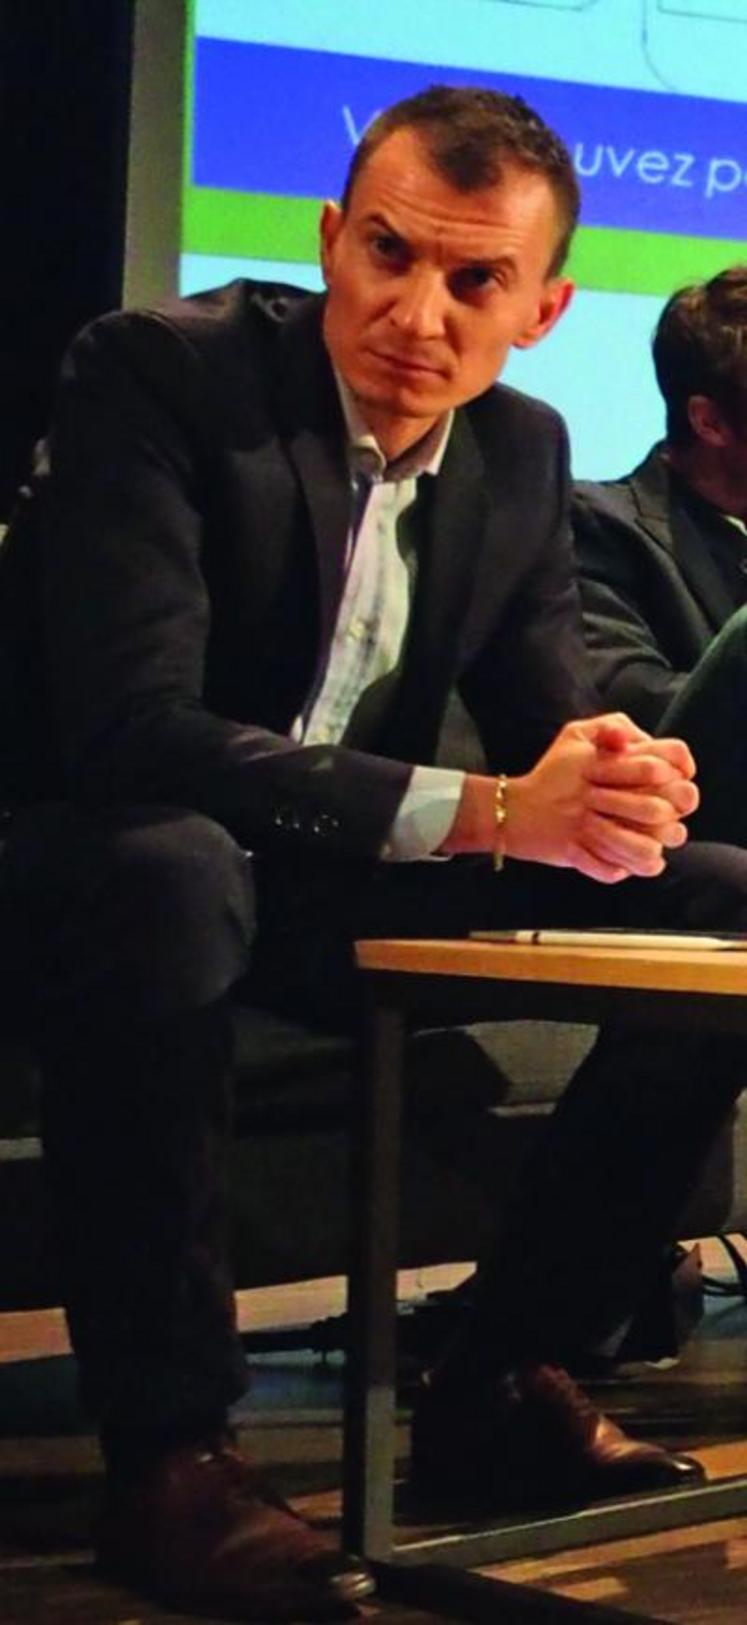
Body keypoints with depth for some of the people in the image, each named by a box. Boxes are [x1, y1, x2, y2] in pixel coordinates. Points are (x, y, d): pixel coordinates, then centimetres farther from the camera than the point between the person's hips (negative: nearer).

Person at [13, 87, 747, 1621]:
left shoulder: (524, 452, 3)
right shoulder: (156, 374, -19)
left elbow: (549, 724, 5)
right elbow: (134, 728, -29)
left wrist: (601, 788, -24)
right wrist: (487, 809, -37)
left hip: (355, 894, 7)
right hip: (130, 861, -7)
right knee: (169, 871, -42)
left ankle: (496, 1381, 2)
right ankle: (166, 1458, -30)